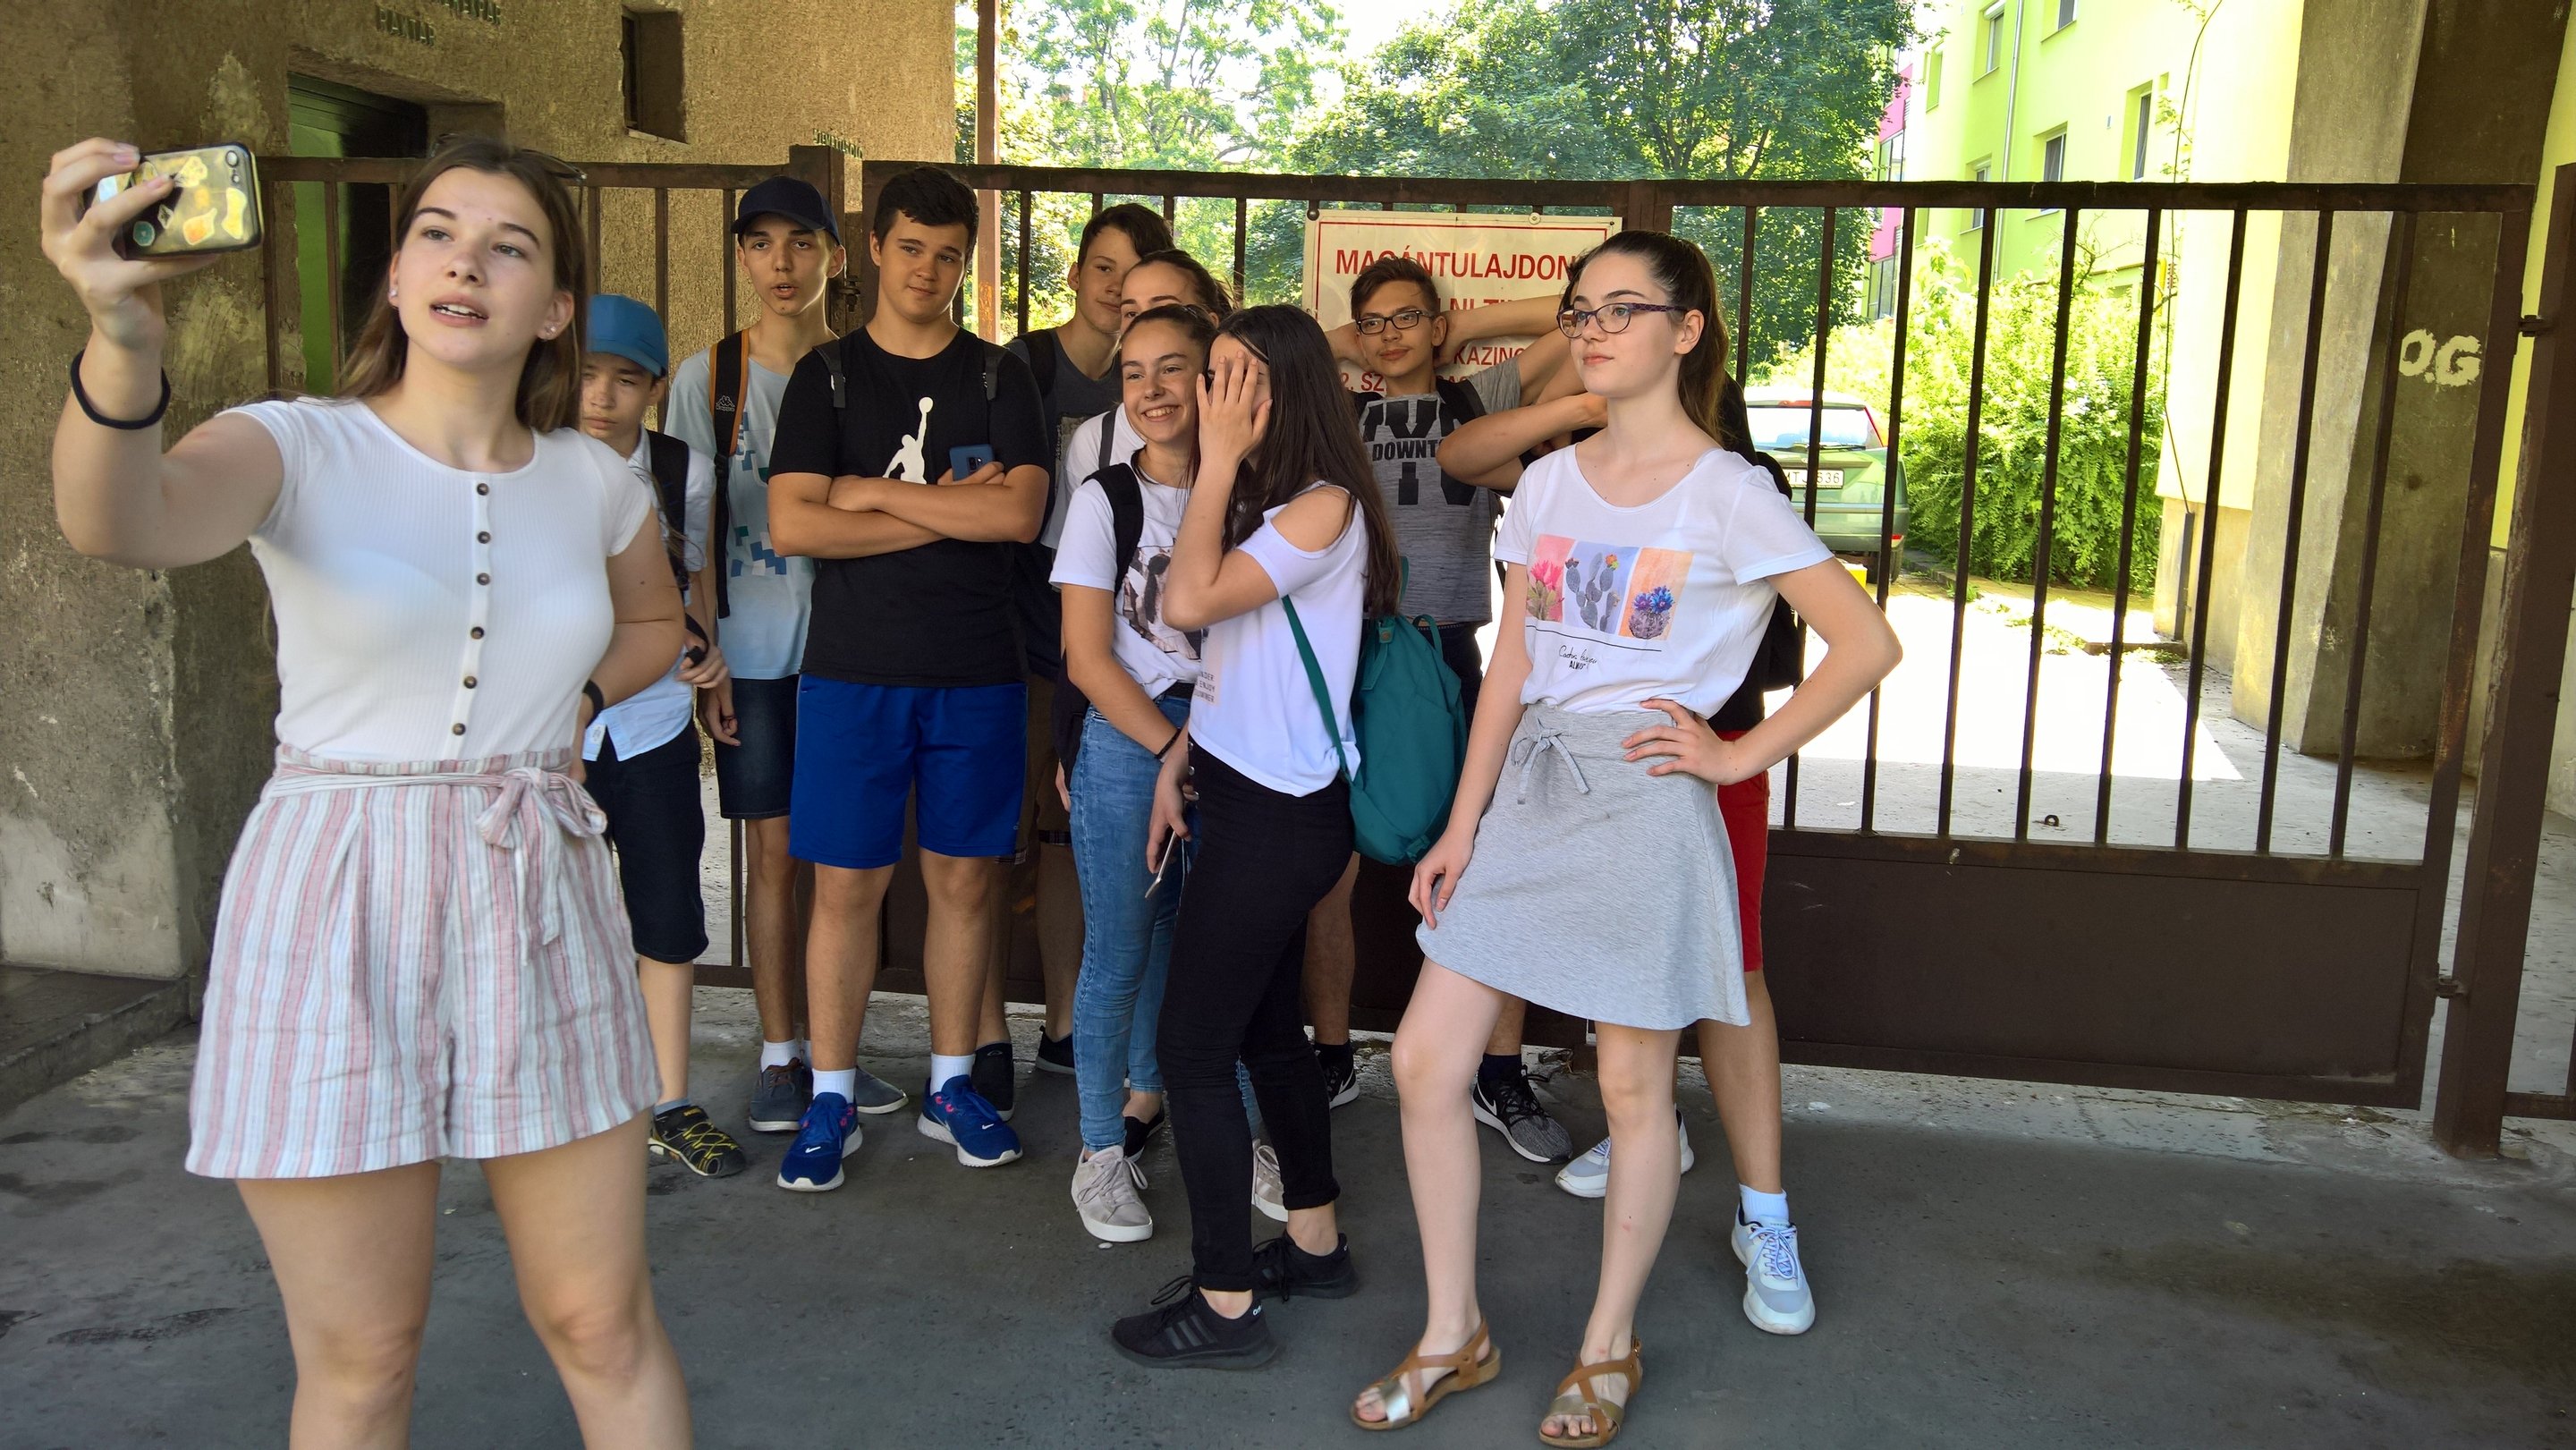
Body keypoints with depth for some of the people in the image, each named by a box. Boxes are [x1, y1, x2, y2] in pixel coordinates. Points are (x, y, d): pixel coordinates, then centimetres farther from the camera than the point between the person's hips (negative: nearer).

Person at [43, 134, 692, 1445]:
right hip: (335, 910, -2)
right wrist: (124, 343, -49)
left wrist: (559, 707, 7)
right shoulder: (299, 448, -7)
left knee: (604, 1326, 8)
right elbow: (118, 524, -30)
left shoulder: (595, 483, 4)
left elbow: (652, 624, 26)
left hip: (540, 909, 3)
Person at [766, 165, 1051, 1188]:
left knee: (964, 877, 7)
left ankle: (950, 1086, 22)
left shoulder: (997, 377, 7)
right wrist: (949, 512, -9)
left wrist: (876, 493, -8)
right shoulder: (827, 376, 5)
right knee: (847, 883, 1)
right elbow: (792, 525, -9)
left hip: (978, 672, 1)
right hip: (853, 670, -1)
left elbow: (1019, 513, -9)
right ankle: (831, 1100, 15)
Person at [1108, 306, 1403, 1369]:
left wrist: (1222, 459, -19)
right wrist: (1177, 761, 10)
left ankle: (1225, 1304, 6)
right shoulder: (1263, 506, 13)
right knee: (1266, 1030, 18)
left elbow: (1190, 602, -27)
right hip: (1246, 795, 9)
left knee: (1191, 1045, -5)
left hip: (1281, 813, -9)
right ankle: (1315, 1244, 33)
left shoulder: (1326, 506, -16)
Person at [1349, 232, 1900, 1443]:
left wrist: (1741, 754, -8)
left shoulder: (1726, 496, -7)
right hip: (1529, 787, 6)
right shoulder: (1550, 481, 9)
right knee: (1425, 1060, 3)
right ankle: (1453, 1336, 21)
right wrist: (1464, 822, 6)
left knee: (1633, 1084, 6)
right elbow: (1515, 658, 9)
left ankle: (1608, 1349, 27)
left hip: (1643, 800, -5)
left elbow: (1868, 644, -8)